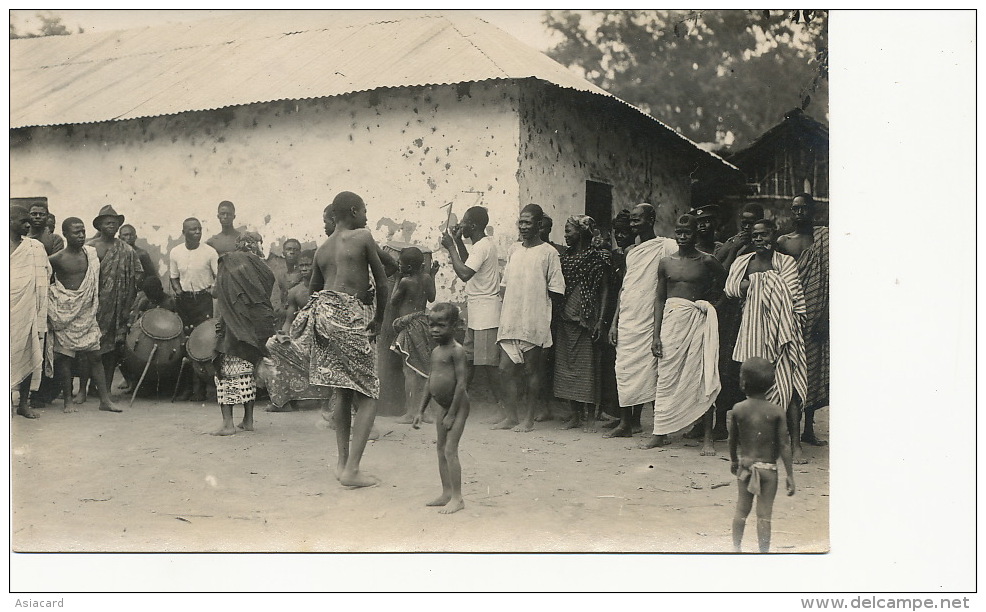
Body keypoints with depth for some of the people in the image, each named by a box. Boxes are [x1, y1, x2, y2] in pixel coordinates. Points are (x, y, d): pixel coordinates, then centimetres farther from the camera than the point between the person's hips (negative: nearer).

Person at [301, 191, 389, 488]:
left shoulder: (322, 249, 17)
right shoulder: (363, 237, -1)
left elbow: (313, 289, 21)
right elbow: (382, 283, 0)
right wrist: (379, 319, 11)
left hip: (323, 314, 7)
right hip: (350, 317, -7)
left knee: (342, 391, 17)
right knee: (368, 395, -1)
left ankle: (342, 463, 19)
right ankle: (351, 469, -8)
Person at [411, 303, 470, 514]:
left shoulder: (456, 350, -16)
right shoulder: (436, 352, 10)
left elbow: (461, 383, -19)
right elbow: (430, 383, 17)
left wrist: (452, 414, -18)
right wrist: (420, 411, 15)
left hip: (458, 406, -9)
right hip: (444, 407, 9)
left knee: (450, 450, -10)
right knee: (441, 449, 12)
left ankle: (457, 498, -4)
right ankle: (446, 493, 21)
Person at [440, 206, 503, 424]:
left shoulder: (483, 246, -16)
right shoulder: (483, 244, 15)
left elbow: (464, 273, -26)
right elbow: (469, 266, 29)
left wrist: (451, 247, -16)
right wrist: (458, 242, 18)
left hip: (485, 314, -10)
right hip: (474, 313, 10)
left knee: (488, 362, -8)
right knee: (468, 359, 13)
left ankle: (501, 407, -3)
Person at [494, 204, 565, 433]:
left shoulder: (548, 252, -3)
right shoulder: (515, 251, 15)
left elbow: (556, 290, -4)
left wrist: (537, 302, -6)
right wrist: (508, 307, 6)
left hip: (534, 322, -6)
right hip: (510, 321, 6)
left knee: (532, 369, 1)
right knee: (506, 367, 4)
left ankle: (528, 418, 9)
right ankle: (511, 416, 14)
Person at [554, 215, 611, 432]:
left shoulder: (598, 258, -3)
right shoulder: (565, 257, 13)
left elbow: (604, 290, -4)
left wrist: (600, 320, -12)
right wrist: (556, 316, 6)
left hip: (587, 319, -6)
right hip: (565, 317, 6)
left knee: (588, 367, -3)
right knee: (566, 365, 5)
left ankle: (590, 416, 4)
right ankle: (575, 414, 13)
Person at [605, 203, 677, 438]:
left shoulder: (667, 246, -3)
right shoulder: (631, 251, 16)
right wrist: (614, 322, 11)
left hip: (650, 319, -6)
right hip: (627, 319, 6)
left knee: (649, 371, -4)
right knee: (625, 369, 4)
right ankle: (625, 423, 8)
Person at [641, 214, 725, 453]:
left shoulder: (706, 261, 1)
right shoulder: (666, 263, 8)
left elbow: (724, 280, 16)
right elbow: (659, 299, 9)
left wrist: (709, 300, 3)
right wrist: (656, 335, 4)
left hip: (698, 320, -2)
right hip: (671, 319, 2)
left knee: (703, 379, -4)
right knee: (667, 377, 3)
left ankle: (708, 438, 1)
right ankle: (660, 432, 11)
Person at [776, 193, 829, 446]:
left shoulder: (824, 237, 4)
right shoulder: (783, 241, 11)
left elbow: (830, 278, -2)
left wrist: (825, 316, -10)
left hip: (815, 314, -1)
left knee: (814, 369, 3)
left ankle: (808, 428, 12)